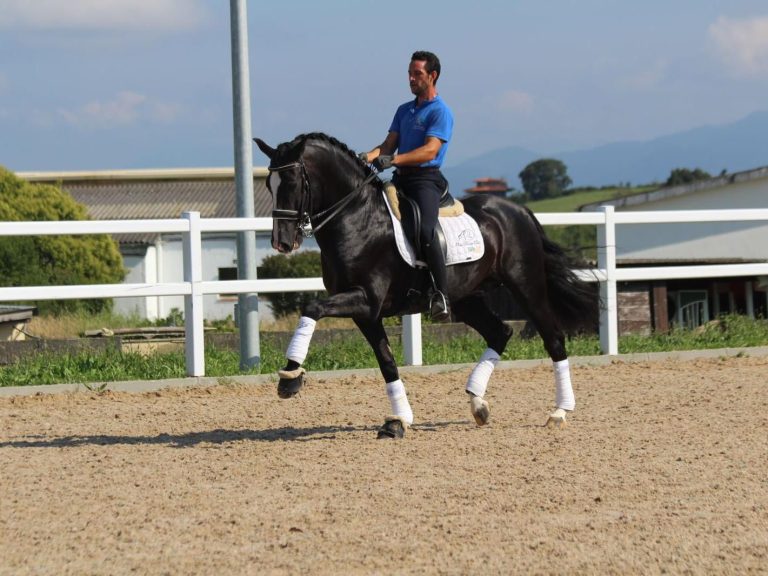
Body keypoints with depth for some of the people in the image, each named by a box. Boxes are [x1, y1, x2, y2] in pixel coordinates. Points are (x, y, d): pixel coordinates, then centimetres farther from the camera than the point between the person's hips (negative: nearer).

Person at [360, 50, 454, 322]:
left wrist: (393, 159, -27)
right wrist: (368, 156, -7)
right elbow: (389, 144, 15)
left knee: (425, 231, -28)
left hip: (426, 179, -9)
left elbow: (430, 151, -17)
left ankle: (441, 295, -25)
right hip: (401, 179, 9)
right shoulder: (404, 110, 20)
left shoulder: (440, 112, -4)